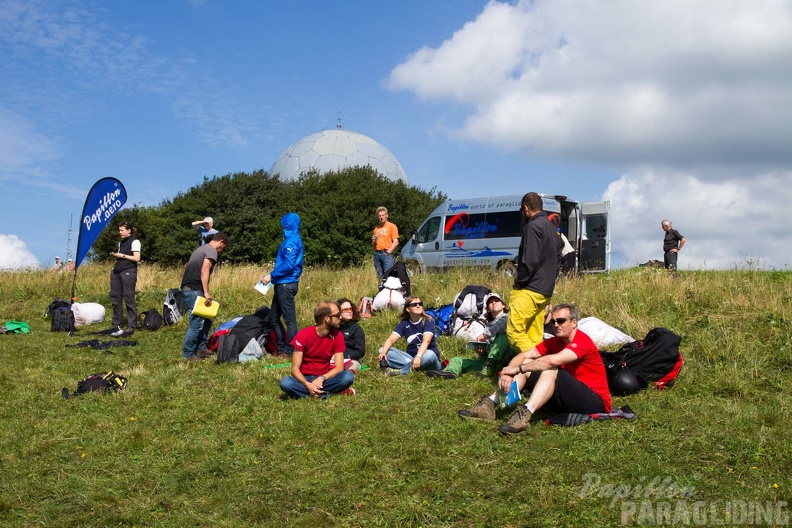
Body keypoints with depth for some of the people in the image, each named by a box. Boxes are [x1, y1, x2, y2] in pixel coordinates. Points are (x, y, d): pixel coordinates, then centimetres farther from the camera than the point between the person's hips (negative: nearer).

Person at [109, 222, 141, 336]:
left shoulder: (134, 242, -4)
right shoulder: (121, 242, 21)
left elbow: (137, 258, -11)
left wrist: (122, 255, -10)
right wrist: (115, 255, 10)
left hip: (128, 271, -8)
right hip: (116, 271, 8)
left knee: (128, 298, -8)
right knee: (115, 297, 6)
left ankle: (131, 326, -5)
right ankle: (117, 325, 14)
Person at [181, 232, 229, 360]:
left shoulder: (202, 249, 24)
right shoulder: (211, 250, -6)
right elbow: (204, 271, -19)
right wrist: (206, 292, -22)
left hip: (188, 289, 10)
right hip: (194, 290, -10)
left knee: (206, 321, 16)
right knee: (197, 323, -7)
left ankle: (201, 349, 20)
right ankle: (188, 354, -3)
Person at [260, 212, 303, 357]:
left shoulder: (292, 241, -14)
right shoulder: (293, 239, 18)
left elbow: (288, 264, -22)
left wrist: (271, 276, -15)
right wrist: (273, 276, 17)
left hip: (286, 285, -10)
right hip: (283, 285, 10)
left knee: (289, 319, -3)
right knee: (273, 318, 14)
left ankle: (290, 351, 3)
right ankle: (282, 348, 20)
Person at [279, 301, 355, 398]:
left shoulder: (337, 336, -4)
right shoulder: (303, 335, -12)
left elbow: (339, 368, -8)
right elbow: (295, 368, -13)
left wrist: (321, 379, -26)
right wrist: (307, 385, -31)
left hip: (325, 379, 1)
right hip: (305, 379, -1)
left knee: (349, 376, -27)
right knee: (285, 383, -34)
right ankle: (330, 392, -27)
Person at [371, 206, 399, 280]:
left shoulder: (392, 226, 2)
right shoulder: (376, 229, 19)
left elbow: (396, 242, -6)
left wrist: (388, 252, -13)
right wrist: (373, 241, 3)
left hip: (387, 254, -5)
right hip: (377, 254, 6)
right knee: (379, 276, 5)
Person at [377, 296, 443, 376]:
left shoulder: (428, 321, -9)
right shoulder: (404, 323, 3)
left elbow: (426, 341, -26)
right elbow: (391, 339, -8)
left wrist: (418, 357, -43)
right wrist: (383, 352, -29)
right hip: (411, 357, 4)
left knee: (429, 354, -40)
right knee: (383, 350, -14)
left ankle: (401, 371, -34)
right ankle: (410, 365, -34)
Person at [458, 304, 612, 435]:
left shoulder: (582, 341, -18)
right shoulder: (554, 341, 5)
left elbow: (552, 361, -33)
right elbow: (524, 355, -3)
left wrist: (518, 369, -26)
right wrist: (507, 373, -23)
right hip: (568, 397, 8)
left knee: (550, 370, -30)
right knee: (527, 364, -3)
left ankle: (524, 415, -45)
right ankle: (489, 404, -16)